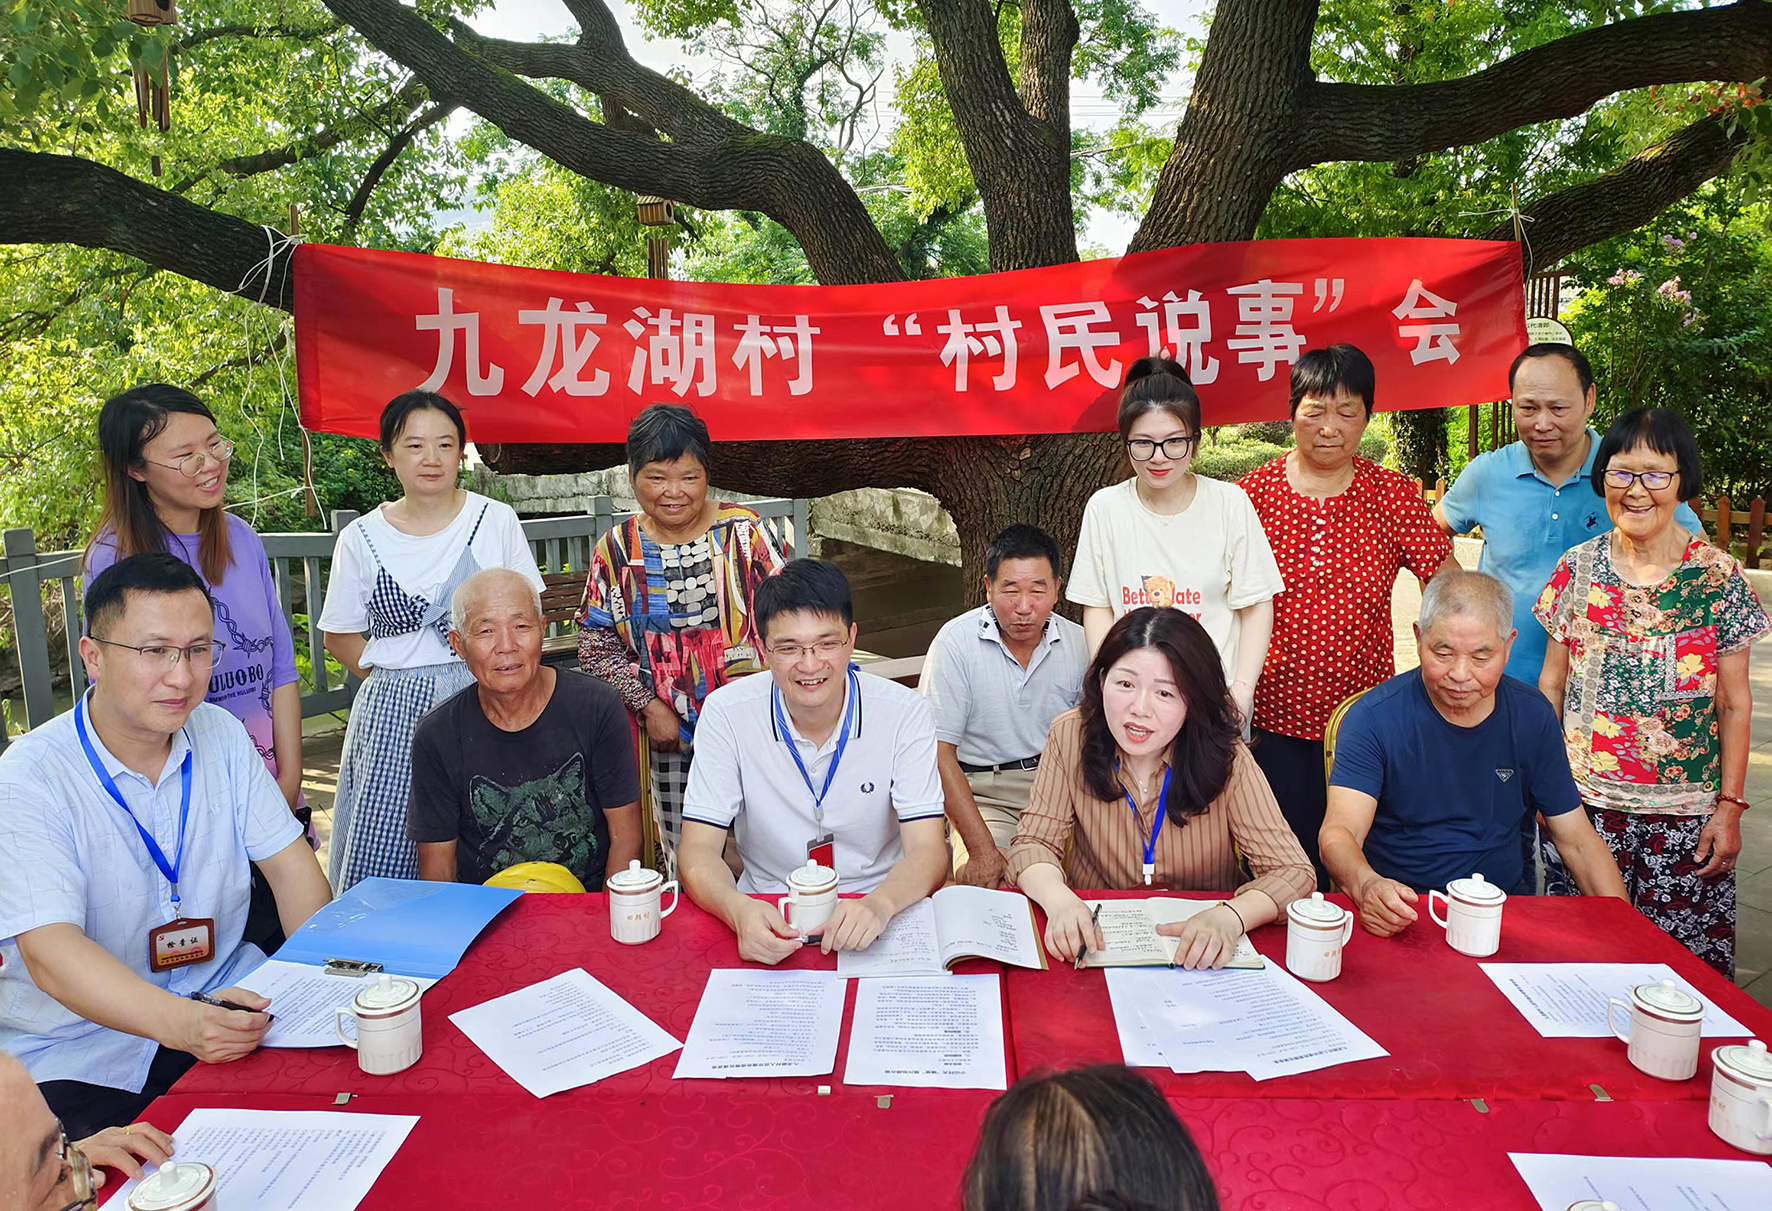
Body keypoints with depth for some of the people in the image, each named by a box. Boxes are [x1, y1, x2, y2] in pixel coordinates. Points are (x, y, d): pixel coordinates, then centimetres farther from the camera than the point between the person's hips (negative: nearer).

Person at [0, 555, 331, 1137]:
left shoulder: (222, 735, 2)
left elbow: (290, 864, 3)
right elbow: (51, 952, -25)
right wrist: (182, 1022, -43)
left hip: (226, 996, 5)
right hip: (77, 1055, -5)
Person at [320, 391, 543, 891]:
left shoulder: (497, 520, 3)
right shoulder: (361, 538, 4)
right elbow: (341, 637, 11)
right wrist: (401, 679, -1)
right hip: (395, 715, 1)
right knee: (386, 856, 0)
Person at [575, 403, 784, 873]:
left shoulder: (744, 531, -3)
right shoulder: (617, 550, 2)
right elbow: (596, 645, 3)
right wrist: (647, 704, -7)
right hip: (666, 737, 1)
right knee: (683, 865, 9)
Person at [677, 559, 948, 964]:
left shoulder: (904, 711, -9)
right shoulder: (726, 712, -9)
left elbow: (927, 852, -14)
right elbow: (698, 850, -10)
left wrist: (878, 904, -36)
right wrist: (739, 910, -33)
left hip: (879, 916, -1)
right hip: (766, 918, 1)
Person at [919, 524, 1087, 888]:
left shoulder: (1079, 644, 2)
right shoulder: (956, 642, -9)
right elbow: (938, 753, -12)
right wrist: (981, 849, -20)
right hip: (983, 793, -3)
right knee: (982, 880, -29)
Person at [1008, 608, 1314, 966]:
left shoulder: (1225, 758, -12)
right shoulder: (1070, 736, -9)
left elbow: (1293, 872, -13)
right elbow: (1033, 843, -6)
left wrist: (1230, 916, -34)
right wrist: (1059, 899, -28)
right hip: (1097, 933, -1)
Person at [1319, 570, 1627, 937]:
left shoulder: (1532, 716, 4)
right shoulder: (1375, 718, -10)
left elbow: (1575, 838, 11)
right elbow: (1339, 831, -18)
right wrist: (1367, 884, -41)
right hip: (1400, 908, -3)